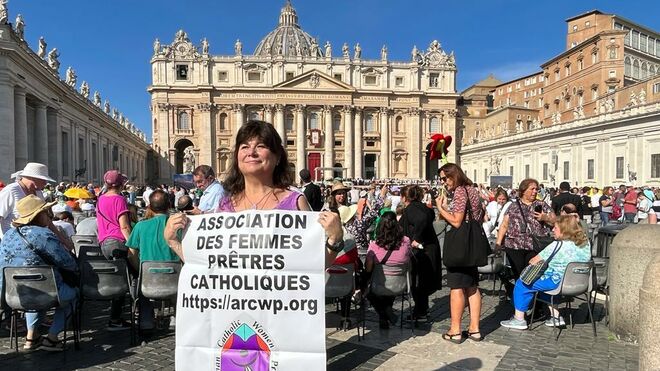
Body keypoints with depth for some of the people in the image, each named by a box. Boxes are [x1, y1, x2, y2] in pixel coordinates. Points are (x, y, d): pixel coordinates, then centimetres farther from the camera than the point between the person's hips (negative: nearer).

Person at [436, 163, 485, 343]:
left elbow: (456, 222, -19)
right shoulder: (472, 189, 15)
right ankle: (474, 329, 17)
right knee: (472, 286, 12)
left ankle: (455, 331, 2)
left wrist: (441, 208, -10)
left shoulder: (459, 191, -14)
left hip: (460, 243, -10)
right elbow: (480, 216, 21)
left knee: (456, 287, -3)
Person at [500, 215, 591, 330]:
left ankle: (519, 320, 9)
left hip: (559, 282, -9)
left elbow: (533, 262, -12)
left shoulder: (558, 245, -21)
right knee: (542, 280, 31)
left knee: (522, 284, 3)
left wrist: (531, 261, 10)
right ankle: (556, 316, 28)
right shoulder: (585, 242, 1)